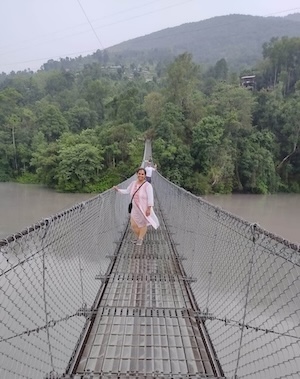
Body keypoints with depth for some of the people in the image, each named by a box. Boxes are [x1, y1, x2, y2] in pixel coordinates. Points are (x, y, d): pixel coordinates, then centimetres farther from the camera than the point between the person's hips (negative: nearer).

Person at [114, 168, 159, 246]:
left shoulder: (147, 185, -20)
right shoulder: (133, 183, -1)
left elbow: (150, 198, -21)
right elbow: (126, 191, 14)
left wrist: (149, 208, -23)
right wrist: (118, 189, 6)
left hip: (144, 209, -6)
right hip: (135, 209, 6)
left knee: (143, 224, 11)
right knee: (133, 225, 11)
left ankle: (140, 239, 34)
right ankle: (138, 237, 39)